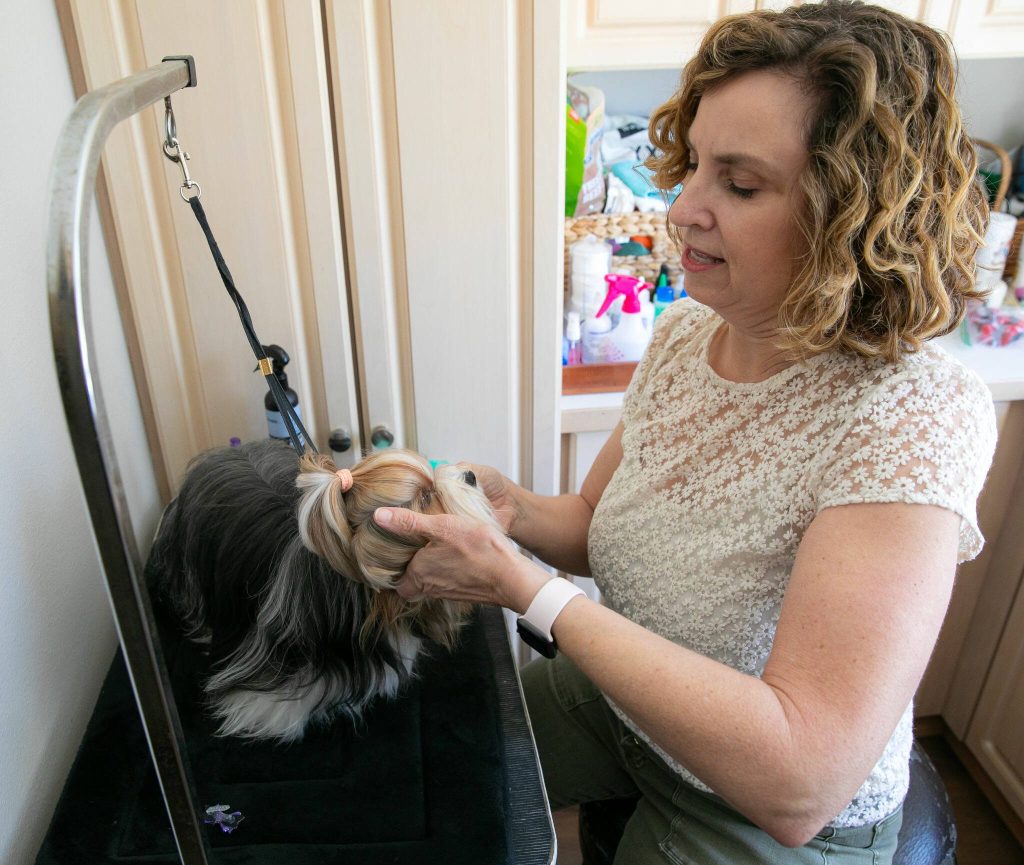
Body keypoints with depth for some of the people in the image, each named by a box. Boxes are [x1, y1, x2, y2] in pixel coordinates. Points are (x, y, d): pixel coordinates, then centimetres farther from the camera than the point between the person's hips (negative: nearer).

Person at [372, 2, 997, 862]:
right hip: (622, 700, 6)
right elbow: (594, 521, 3)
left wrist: (526, 586, -35)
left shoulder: (915, 418, -31)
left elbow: (797, 786, -36)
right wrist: (509, 505, -19)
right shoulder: (684, 331, -9)